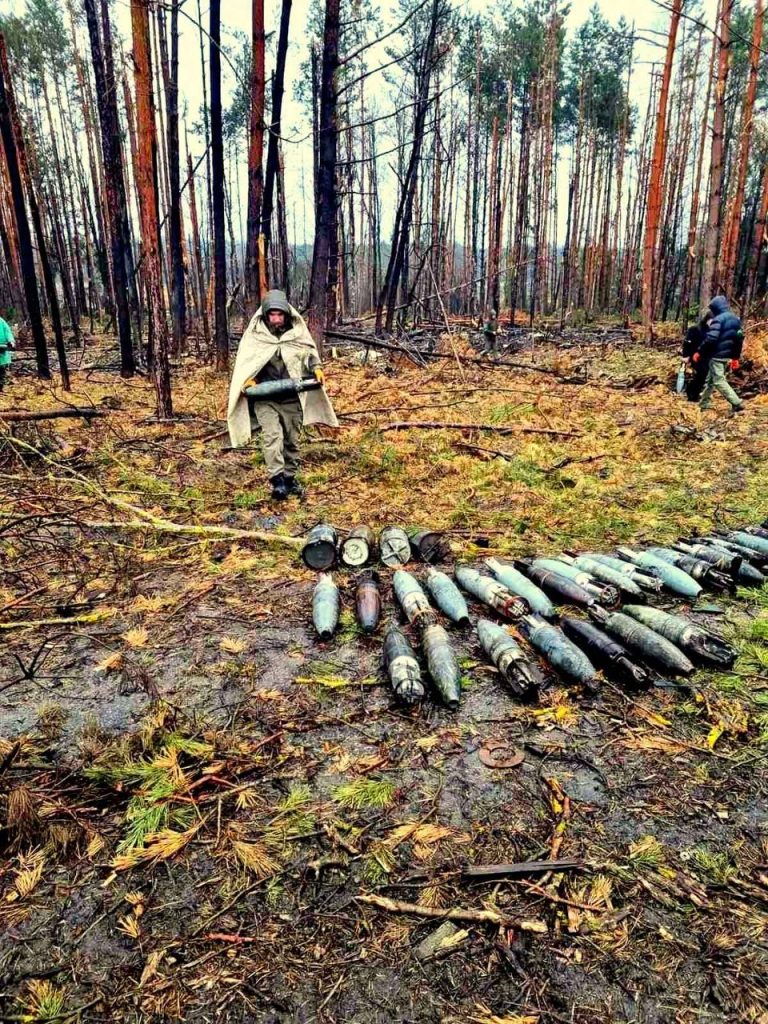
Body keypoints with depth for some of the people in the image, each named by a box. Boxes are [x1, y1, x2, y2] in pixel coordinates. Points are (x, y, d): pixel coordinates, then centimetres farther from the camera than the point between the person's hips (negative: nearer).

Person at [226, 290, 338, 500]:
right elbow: (244, 364, 6)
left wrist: (316, 368, -5)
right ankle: (277, 480, -24)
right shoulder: (254, 335, 0)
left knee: (292, 439, 11)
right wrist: (248, 379, -14)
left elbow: (309, 353, 16)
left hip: (291, 398, 3)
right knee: (272, 435, -20)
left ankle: (290, 477, 25)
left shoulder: (297, 333, 4)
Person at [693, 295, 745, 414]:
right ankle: (705, 403, 26)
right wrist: (736, 357, 22)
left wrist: (699, 352, -16)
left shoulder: (718, 319, -14)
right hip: (728, 356, 9)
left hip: (717, 355, -9)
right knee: (711, 379, 20)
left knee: (719, 381, -8)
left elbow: (711, 339, -24)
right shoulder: (736, 319, 14)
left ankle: (737, 405, -15)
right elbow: (740, 338, 17)